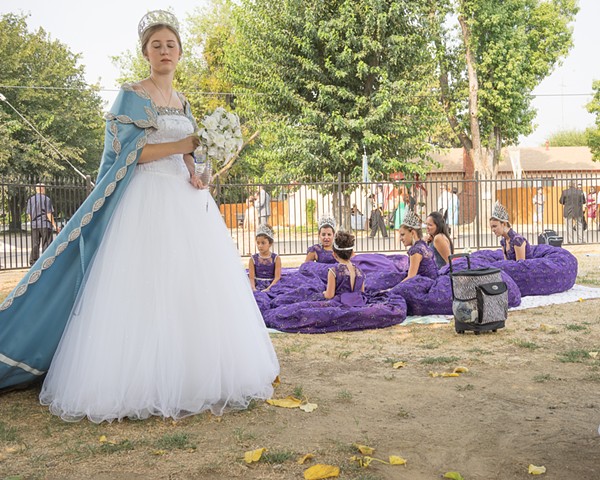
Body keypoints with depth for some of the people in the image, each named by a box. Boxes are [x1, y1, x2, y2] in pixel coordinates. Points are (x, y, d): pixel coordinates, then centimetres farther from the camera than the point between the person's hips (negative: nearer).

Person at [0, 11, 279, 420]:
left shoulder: (183, 103, 19)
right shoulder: (131, 97, -1)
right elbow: (127, 152, -11)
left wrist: (195, 171, -1)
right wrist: (184, 145, -15)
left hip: (187, 199, 7)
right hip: (148, 201, -7)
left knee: (195, 285, 2)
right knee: (146, 288, -10)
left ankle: (192, 377, 10)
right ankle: (141, 384, -3)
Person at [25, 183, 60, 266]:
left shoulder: (30, 199, 8)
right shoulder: (46, 199, -6)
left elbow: (29, 214, 10)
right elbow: (49, 214, -9)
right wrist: (54, 225, -5)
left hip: (34, 225, 5)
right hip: (45, 225, -5)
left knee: (34, 245, 8)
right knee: (46, 245, 0)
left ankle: (33, 262, 8)